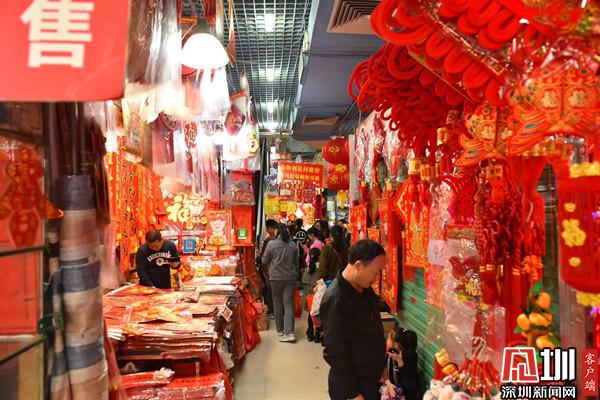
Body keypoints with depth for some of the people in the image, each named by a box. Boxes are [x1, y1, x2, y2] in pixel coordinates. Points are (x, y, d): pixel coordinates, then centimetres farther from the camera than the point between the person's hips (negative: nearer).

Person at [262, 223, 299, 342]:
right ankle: (290, 332, -7)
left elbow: (264, 261, 2)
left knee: (278, 303, 12)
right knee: (289, 304, 1)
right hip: (291, 278, 2)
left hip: (276, 278, -2)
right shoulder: (293, 245, 2)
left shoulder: (271, 244, -8)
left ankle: (280, 330, 22)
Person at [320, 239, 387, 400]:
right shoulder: (336, 300, -27)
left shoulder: (364, 288, 0)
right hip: (351, 384, -8)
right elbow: (336, 354, -24)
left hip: (371, 379, 8)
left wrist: (380, 366, 16)